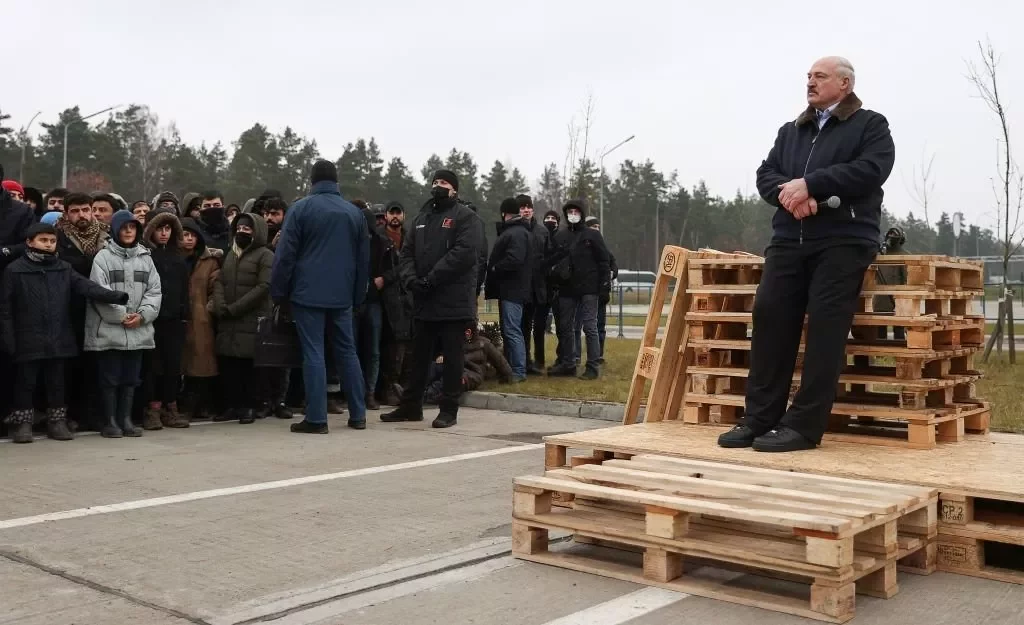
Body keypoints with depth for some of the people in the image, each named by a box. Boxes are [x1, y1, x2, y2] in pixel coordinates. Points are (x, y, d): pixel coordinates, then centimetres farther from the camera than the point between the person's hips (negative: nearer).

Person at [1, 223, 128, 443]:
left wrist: (115, 296, -21)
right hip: (28, 340, -3)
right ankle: (23, 423, 16)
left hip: (58, 339, 3)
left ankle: (57, 421, 20)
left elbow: (87, 287, -5)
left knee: (56, 383, 11)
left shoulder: (64, 269, 8)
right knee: (26, 383, 6)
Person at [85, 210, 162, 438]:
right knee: (110, 377, 1)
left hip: (138, 330, 4)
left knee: (131, 377, 9)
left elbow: (154, 291, 6)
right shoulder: (103, 257, -2)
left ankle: (125, 419, 18)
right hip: (109, 329, -4)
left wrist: (142, 315, -8)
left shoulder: (145, 257, 11)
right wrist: (121, 316, -13)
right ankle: (110, 422, 9)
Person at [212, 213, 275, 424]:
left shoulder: (265, 255, 0)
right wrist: (220, 307, -7)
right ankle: (233, 405, 13)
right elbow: (219, 282, 13)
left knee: (250, 364, -5)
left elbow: (263, 287, -11)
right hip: (228, 322, 6)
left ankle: (250, 406, 4)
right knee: (227, 363, 4)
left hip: (253, 321, -6)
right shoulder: (230, 255, 22)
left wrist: (234, 308, -13)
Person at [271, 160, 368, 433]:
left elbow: (285, 254, -6)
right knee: (347, 351, 11)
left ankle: (316, 419, -3)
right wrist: (358, 295, 18)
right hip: (342, 295, 4)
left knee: (313, 353, -2)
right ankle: (358, 414, 14)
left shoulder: (301, 208, -3)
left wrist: (279, 292, 0)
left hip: (308, 293, -4)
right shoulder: (354, 212, 10)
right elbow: (363, 258, 13)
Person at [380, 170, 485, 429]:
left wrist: (431, 279, -20)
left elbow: (464, 253, -18)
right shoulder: (422, 217, 19)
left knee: (452, 356, 0)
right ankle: (411, 405, 23)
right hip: (424, 300, 7)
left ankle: (449, 410, 6)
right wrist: (411, 278, -6)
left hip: (454, 301, -7)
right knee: (419, 355, 14)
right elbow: (408, 252, 14)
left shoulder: (466, 217, -4)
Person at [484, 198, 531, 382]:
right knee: (508, 330, 15)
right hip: (508, 289, 11)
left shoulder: (517, 233, -15)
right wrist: (494, 268, 11)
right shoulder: (511, 231, 19)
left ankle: (519, 371, -8)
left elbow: (514, 259, -27)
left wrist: (494, 268, -14)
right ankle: (509, 367, 22)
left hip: (512, 290, -11)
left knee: (512, 330, -10)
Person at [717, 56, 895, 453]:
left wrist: (809, 185, -15)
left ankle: (804, 425, -9)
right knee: (769, 317, -6)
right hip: (788, 239, 5)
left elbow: (870, 170, -10)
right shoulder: (790, 131, 24)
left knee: (825, 328, -10)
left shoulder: (870, 125, 8)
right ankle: (759, 418, -2)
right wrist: (790, 193, -11)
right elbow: (766, 174, 12)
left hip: (843, 241, -5)